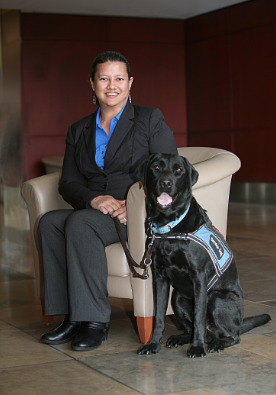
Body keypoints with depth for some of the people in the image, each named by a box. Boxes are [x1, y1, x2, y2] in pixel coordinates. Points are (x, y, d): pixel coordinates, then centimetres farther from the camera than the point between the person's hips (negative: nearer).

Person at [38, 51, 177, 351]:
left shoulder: (151, 120, 3)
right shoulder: (79, 131, 15)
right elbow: (68, 183, 8)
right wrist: (94, 199, -15)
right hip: (97, 212, 5)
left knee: (80, 223, -32)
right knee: (50, 222, -25)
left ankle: (95, 320, -27)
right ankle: (73, 318, -23)